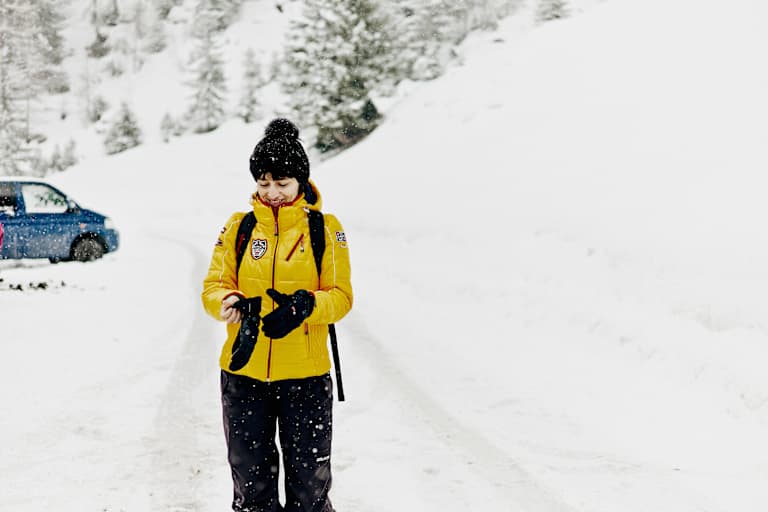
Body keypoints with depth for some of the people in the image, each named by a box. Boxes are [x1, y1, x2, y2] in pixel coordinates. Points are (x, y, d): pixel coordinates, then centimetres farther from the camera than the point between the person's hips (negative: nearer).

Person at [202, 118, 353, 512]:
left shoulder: (325, 228, -1)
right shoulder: (238, 226, 3)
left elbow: (341, 295, -4)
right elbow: (213, 286, 2)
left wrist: (304, 306, -24)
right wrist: (231, 303, -21)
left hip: (305, 375, -2)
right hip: (243, 372, 2)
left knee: (308, 480, 8)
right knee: (251, 478, 13)